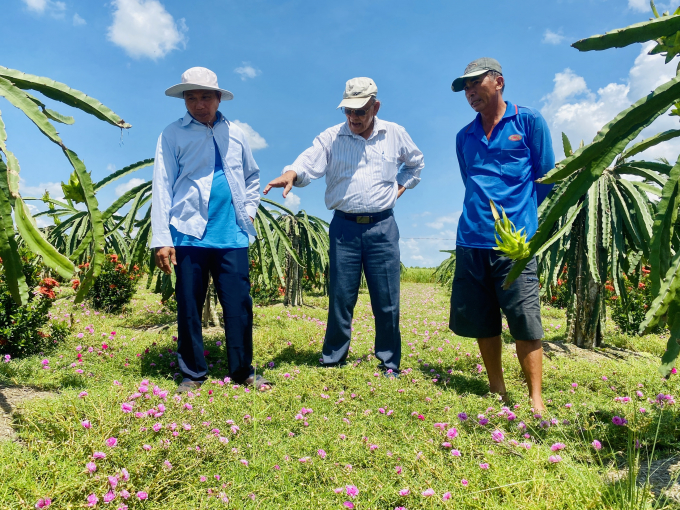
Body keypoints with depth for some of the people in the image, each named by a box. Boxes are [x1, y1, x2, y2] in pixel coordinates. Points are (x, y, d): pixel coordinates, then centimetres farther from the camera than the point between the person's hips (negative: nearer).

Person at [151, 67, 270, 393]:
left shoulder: (234, 133, 14)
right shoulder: (173, 135, 3)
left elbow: (252, 175, 27)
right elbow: (162, 187, -3)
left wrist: (249, 208, 12)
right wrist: (162, 240, -10)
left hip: (231, 235, 3)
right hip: (189, 234, -2)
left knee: (239, 304, 2)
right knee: (189, 307, 4)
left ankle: (242, 371, 15)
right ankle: (193, 373, 19)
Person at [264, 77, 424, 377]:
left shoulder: (395, 135, 7)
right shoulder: (331, 138, 2)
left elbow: (416, 163, 24)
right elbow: (308, 164, -14)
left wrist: (401, 185, 9)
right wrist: (291, 174, -36)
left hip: (382, 227, 1)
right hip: (344, 227, 0)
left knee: (386, 300, 4)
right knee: (340, 299, 4)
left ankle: (389, 363, 19)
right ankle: (332, 362, 19)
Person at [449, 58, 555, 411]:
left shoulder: (528, 121, 6)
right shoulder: (464, 136, 17)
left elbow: (546, 176, 7)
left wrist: (520, 211, 9)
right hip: (472, 239, 5)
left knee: (525, 322, -4)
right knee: (481, 321, 8)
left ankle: (536, 399, 7)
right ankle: (497, 391, 22)